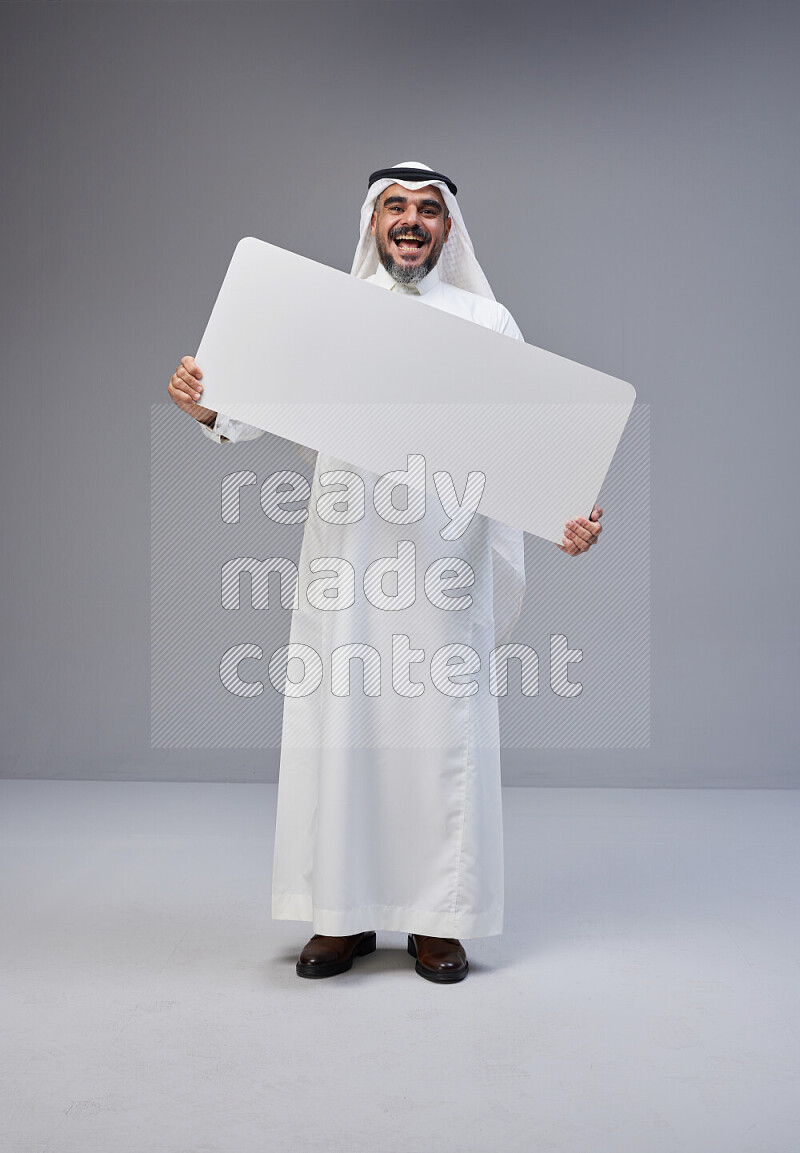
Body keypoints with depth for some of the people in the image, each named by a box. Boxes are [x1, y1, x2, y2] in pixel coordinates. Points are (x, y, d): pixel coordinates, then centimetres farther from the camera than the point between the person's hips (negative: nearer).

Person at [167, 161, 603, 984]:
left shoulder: (487, 321, 11)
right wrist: (205, 404, -20)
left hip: (445, 555, 0)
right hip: (345, 553, 1)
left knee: (442, 727, 1)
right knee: (339, 722, 2)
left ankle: (438, 918, 15)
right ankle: (342, 914, 16)